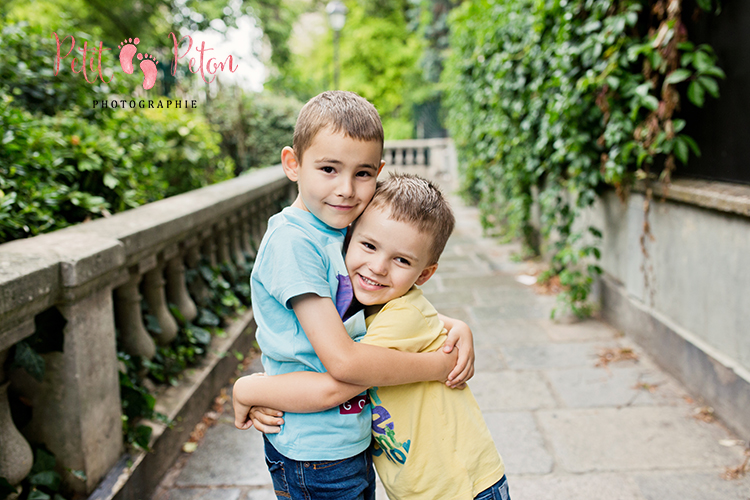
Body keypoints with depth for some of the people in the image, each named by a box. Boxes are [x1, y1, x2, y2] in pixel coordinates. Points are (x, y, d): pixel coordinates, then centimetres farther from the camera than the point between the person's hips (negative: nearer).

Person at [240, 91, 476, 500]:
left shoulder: (343, 230, 2)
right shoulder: (292, 241, -24)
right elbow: (343, 361, -28)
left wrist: (455, 327, -7)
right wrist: (438, 366, -17)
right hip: (315, 458, -8)